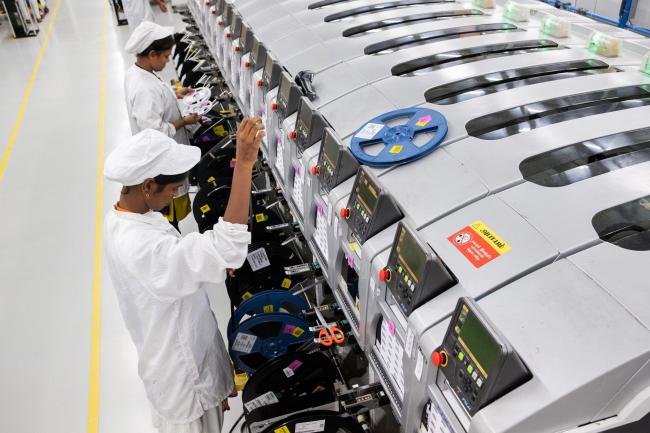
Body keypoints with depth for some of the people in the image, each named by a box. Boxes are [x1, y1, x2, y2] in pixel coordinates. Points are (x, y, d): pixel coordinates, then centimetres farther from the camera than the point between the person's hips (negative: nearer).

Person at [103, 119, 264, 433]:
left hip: (178, 343, 8)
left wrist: (216, 263, -4)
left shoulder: (122, 218, -7)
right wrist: (244, 162, -51)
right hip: (181, 365, -8)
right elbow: (228, 248, -50)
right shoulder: (140, 246, -40)